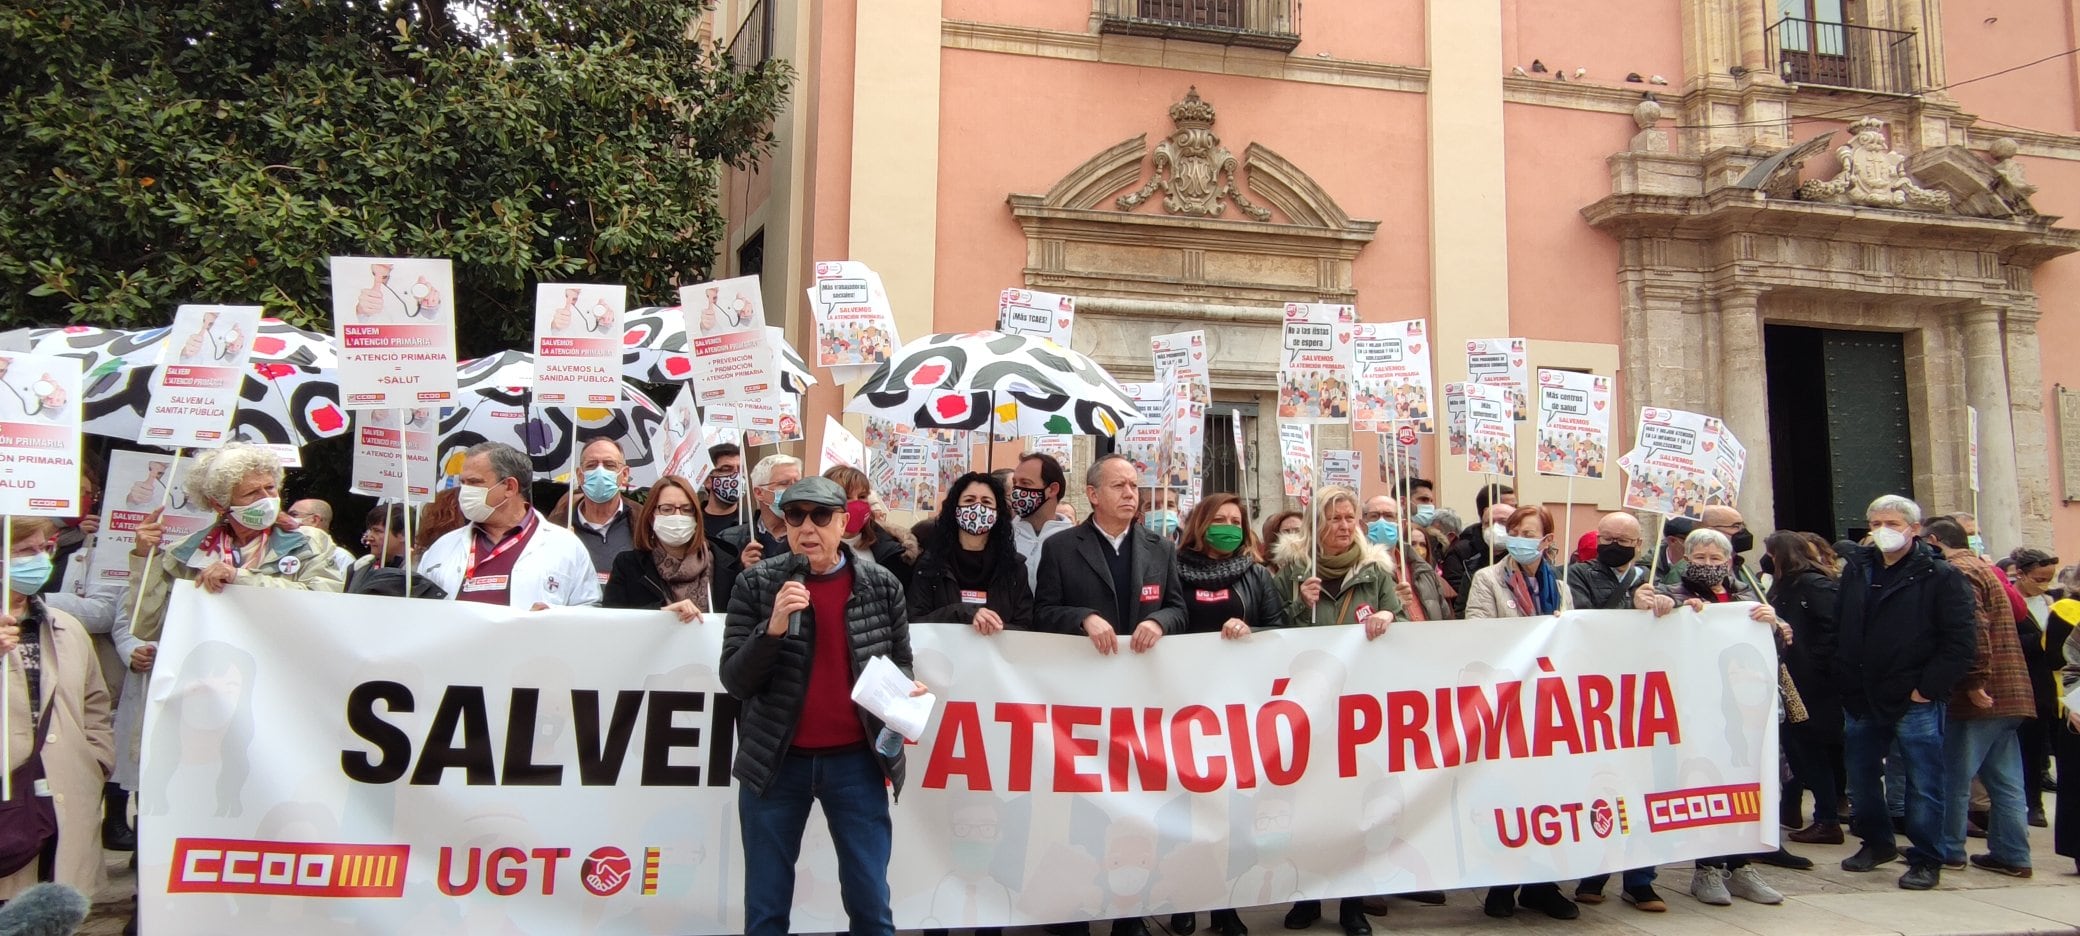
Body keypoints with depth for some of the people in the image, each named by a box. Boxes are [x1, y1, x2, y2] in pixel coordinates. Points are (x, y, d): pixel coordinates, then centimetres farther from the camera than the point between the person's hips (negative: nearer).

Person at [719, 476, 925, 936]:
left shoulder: (882, 585, -2)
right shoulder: (757, 583, -6)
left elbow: (900, 663, 11)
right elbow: (734, 681, -8)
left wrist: (906, 691, -11)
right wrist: (772, 628, -24)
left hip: (857, 761, 1)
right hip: (776, 760, 0)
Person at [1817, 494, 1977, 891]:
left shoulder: (1940, 576, -7)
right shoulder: (1856, 570, 10)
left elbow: (1961, 640, -11)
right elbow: (1835, 626, 16)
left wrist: (1929, 687, -15)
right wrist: (1834, 668, 4)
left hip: (1914, 702, -6)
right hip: (1861, 700, 6)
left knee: (1923, 784, 2)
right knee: (1861, 779, 16)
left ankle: (1926, 860, 14)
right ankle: (1876, 842, 33)